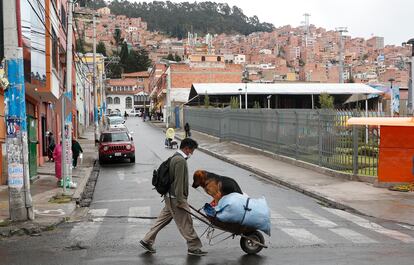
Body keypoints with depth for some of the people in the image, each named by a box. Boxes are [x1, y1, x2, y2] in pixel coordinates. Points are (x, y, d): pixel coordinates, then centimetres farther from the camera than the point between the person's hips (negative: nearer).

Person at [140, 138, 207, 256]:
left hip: (170, 197, 10)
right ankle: (194, 247, 8)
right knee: (185, 223, -1)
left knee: (162, 220, 15)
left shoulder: (175, 158, 13)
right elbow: (179, 182, -23)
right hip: (175, 198, -10)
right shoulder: (180, 160, -19)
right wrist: (180, 201, -21)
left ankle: (147, 241, 21)